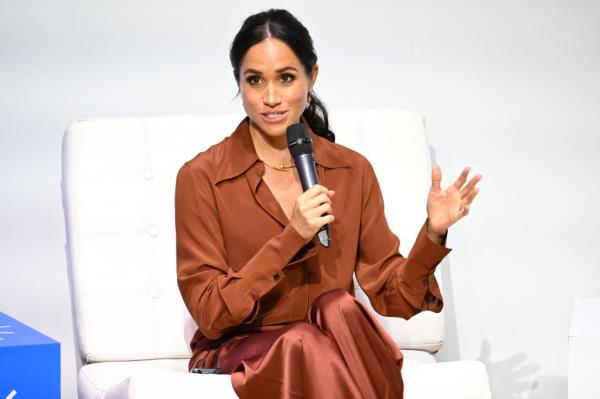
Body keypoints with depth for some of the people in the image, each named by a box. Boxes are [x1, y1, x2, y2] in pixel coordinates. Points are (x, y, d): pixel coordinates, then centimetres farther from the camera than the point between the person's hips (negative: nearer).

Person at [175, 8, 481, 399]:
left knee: (340, 310, -31)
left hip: (330, 351, 3)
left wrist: (432, 235, -13)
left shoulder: (353, 171, 5)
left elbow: (392, 296, 5)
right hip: (237, 354, -3)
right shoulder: (201, 177, -6)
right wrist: (290, 238, -20)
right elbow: (210, 315, -10)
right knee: (305, 343, -35)